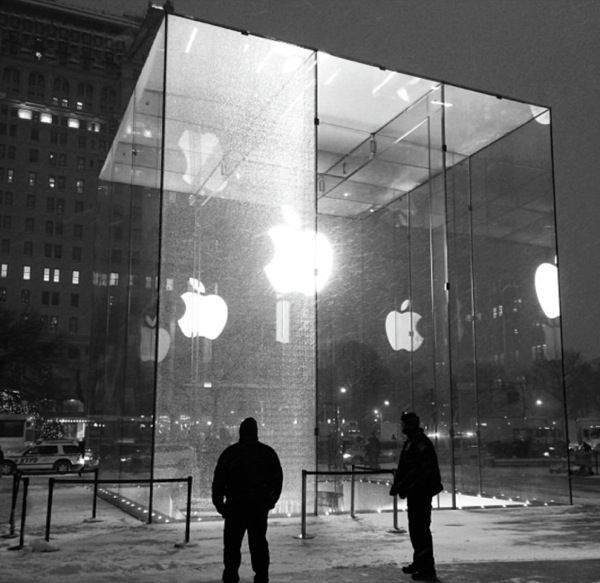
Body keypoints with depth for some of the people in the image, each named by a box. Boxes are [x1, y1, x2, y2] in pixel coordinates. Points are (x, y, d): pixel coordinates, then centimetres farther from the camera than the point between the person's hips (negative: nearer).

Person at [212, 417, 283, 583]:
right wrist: (271, 500, 17)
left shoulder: (230, 453, -1)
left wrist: (218, 502, 5)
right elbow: (277, 479, 8)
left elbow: (218, 480, -2)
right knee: (258, 542, 11)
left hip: (234, 506, -2)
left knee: (232, 543, 6)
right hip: (260, 506, 2)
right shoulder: (267, 453, 4)